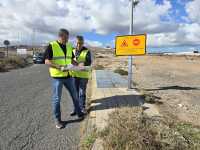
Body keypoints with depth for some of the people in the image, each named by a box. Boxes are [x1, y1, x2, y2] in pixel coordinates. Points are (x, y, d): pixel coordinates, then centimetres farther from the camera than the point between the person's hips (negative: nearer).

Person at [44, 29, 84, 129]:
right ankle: (57, 120, 21)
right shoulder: (51, 46, -8)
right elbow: (47, 61, -11)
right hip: (57, 76, -5)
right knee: (57, 98, 5)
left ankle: (79, 113, 35)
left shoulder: (69, 46, 9)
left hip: (69, 75, 5)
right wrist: (57, 66, -27)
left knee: (75, 95, 14)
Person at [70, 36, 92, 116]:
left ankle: (82, 108, 21)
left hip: (84, 75, -4)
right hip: (75, 75, 4)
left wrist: (83, 64, -35)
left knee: (82, 92, 5)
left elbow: (89, 62, -15)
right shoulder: (73, 51, 10)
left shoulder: (87, 51, -4)